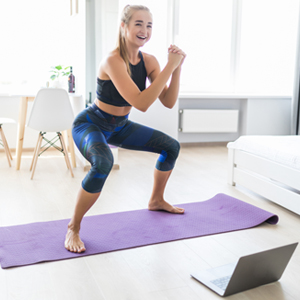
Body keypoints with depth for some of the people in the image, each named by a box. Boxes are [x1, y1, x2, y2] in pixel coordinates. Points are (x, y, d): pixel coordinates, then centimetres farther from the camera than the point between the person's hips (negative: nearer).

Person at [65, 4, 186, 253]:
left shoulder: (149, 61, -7)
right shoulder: (113, 61, -29)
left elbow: (169, 102, -8)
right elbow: (141, 103, -38)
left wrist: (178, 68, -20)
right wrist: (170, 66, -36)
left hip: (119, 126, 8)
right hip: (90, 124, -8)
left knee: (171, 147, 9)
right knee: (104, 163, -39)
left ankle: (156, 201, 33)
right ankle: (73, 229, -18)